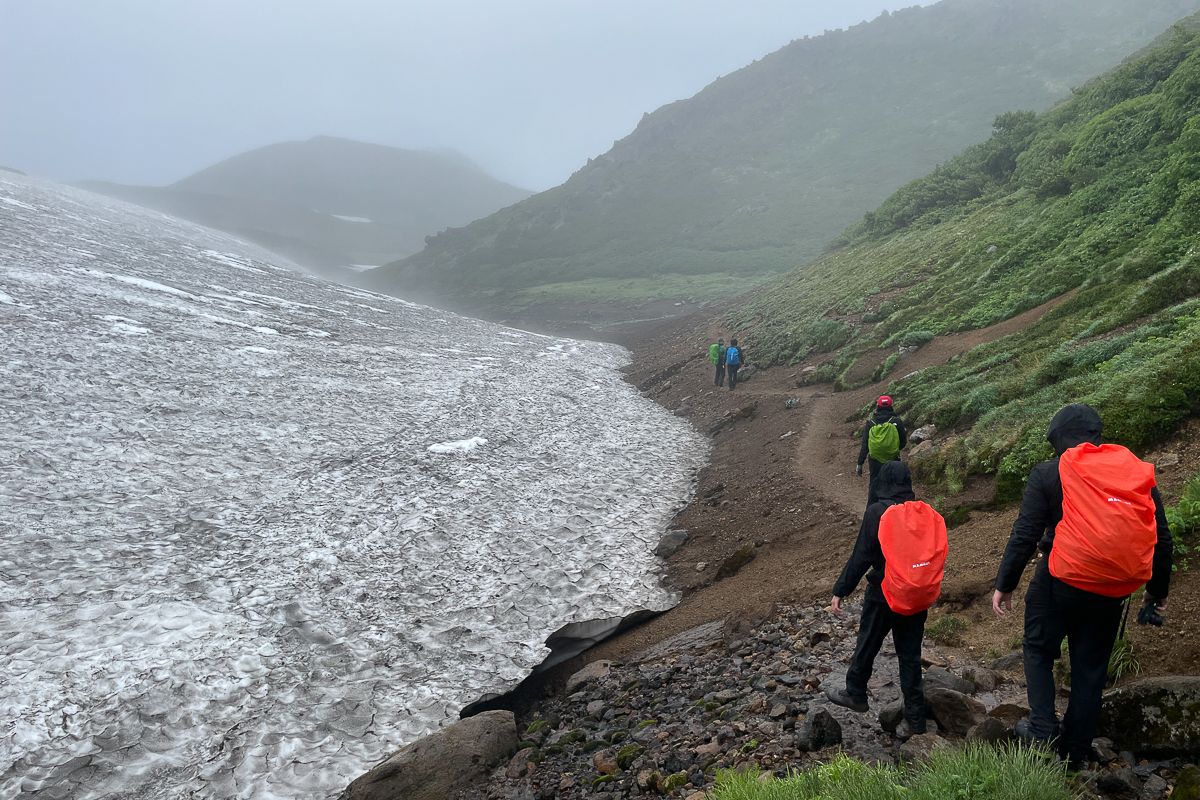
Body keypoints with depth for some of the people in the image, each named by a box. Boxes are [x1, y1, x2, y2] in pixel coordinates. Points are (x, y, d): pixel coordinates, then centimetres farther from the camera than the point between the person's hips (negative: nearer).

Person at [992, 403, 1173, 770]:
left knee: (1039, 650, 18)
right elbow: (1162, 540, 9)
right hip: (1112, 593, 4)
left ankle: (1043, 727, 5)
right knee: (1091, 669, 15)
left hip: (1058, 585, -4)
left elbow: (1024, 535, -10)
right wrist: (1158, 593, 20)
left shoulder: (1048, 474, -6)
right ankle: (1076, 752, 24)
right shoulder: (1139, 472, 6)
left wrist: (1004, 585, -2)